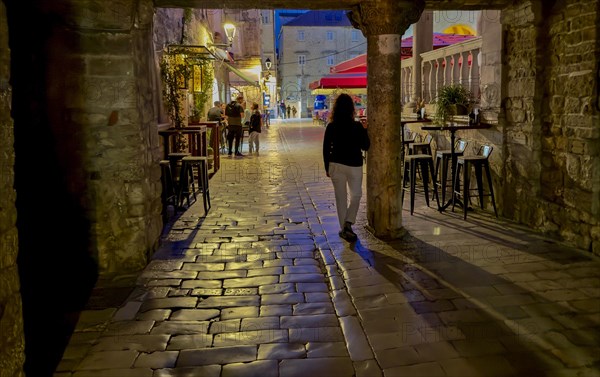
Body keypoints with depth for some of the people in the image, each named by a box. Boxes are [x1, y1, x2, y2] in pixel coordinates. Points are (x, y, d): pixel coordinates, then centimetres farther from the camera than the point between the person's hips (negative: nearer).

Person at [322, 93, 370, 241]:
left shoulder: (331, 127, -5)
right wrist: (365, 130, 10)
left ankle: (344, 229, 17)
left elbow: (326, 149, 0)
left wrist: (327, 168, 11)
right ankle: (348, 223, -1)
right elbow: (365, 146, -2)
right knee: (356, 195, 14)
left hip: (336, 165, 2)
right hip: (354, 165, -2)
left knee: (340, 197, 10)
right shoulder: (357, 126, -11)